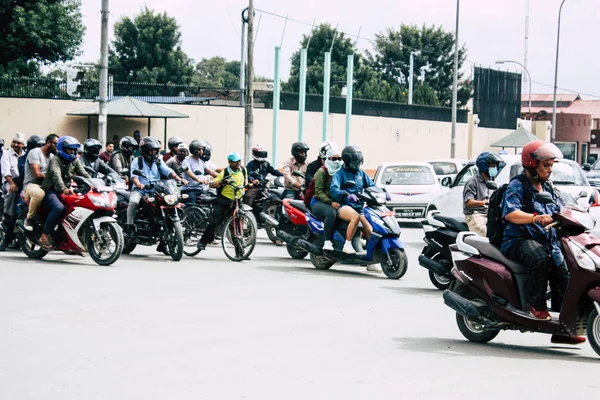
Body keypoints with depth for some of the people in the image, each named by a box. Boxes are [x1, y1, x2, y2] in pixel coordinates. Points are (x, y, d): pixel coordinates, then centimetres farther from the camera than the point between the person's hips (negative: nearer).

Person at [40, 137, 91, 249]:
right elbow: (56, 176, -28)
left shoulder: (75, 161, 13)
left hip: (66, 192, 7)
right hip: (51, 191, -7)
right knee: (59, 208, -36)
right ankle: (44, 236, -29)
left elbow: (84, 174, 3)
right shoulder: (55, 160, -10)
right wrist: (64, 189, -47)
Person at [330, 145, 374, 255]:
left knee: (370, 232, -3)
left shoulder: (361, 173, 17)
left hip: (359, 207, 6)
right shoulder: (340, 173, -1)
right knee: (356, 217, -37)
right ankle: (347, 245, -32)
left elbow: (371, 185, 18)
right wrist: (347, 195, -36)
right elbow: (333, 190, -16)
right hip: (344, 206, -6)